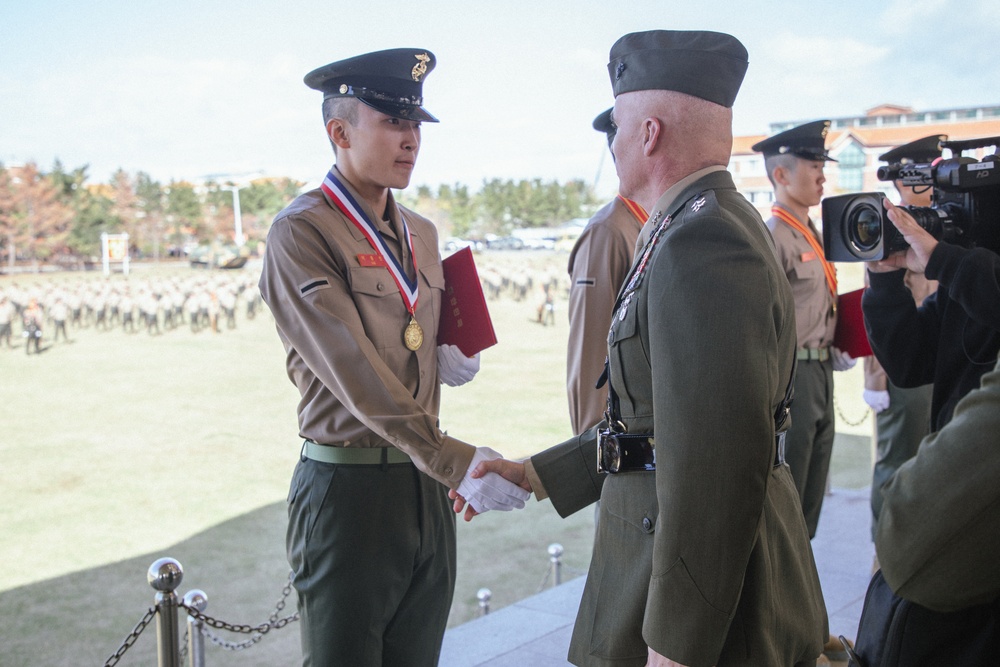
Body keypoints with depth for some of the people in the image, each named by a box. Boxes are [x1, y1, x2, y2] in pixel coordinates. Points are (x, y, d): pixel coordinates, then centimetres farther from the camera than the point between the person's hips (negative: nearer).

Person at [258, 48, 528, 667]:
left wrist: (451, 356, 1)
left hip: (427, 487, 7)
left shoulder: (422, 233, 12)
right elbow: (353, 371, -21)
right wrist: (456, 461, -26)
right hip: (349, 492, -6)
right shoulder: (302, 233, -12)